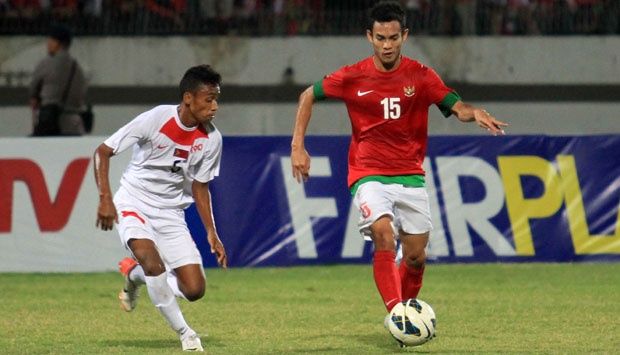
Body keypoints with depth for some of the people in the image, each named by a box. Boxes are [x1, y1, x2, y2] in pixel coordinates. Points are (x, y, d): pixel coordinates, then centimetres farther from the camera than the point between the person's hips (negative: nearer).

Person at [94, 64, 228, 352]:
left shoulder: (211, 139, -6)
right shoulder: (156, 119, -19)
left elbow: (200, 185, 9)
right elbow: (103, 152, -13)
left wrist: (212, 233, 2)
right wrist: (105, 199, -23)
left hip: (171, 212, 4)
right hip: (134, 204, -4)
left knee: (194, 289, -8)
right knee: (153, 261, -33)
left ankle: (134, 274, 21)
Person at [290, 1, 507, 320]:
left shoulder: (420, 76, -3)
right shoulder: (352, 77, -4)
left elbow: (457, 107, -10)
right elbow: (308, 97, 9)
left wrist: (474, 113, -34)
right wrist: (297, 146, 0)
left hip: (410, 175, 2)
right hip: (369, 174, -2)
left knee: (415, 255, 4)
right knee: (383, 234, -27)